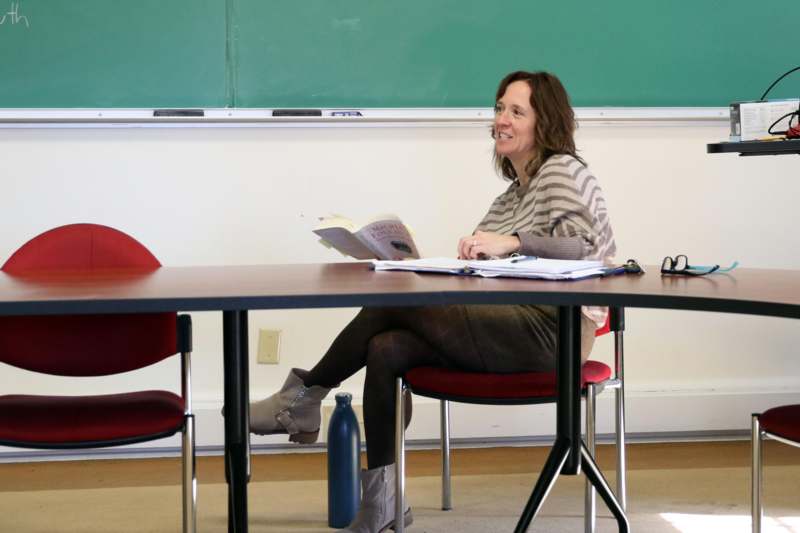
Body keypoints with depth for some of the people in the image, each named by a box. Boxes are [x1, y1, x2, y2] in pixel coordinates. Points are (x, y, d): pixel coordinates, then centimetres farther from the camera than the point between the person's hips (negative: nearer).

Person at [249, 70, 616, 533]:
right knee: (386, 348, -15)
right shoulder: (513, 194, 26)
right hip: (507, 326, 8)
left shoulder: (564, 170, 1)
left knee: (393, 303, -17)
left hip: (551, 328, -8)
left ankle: (304, 398, 3)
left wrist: (511, 242, -26)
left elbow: (589, 247, -16)